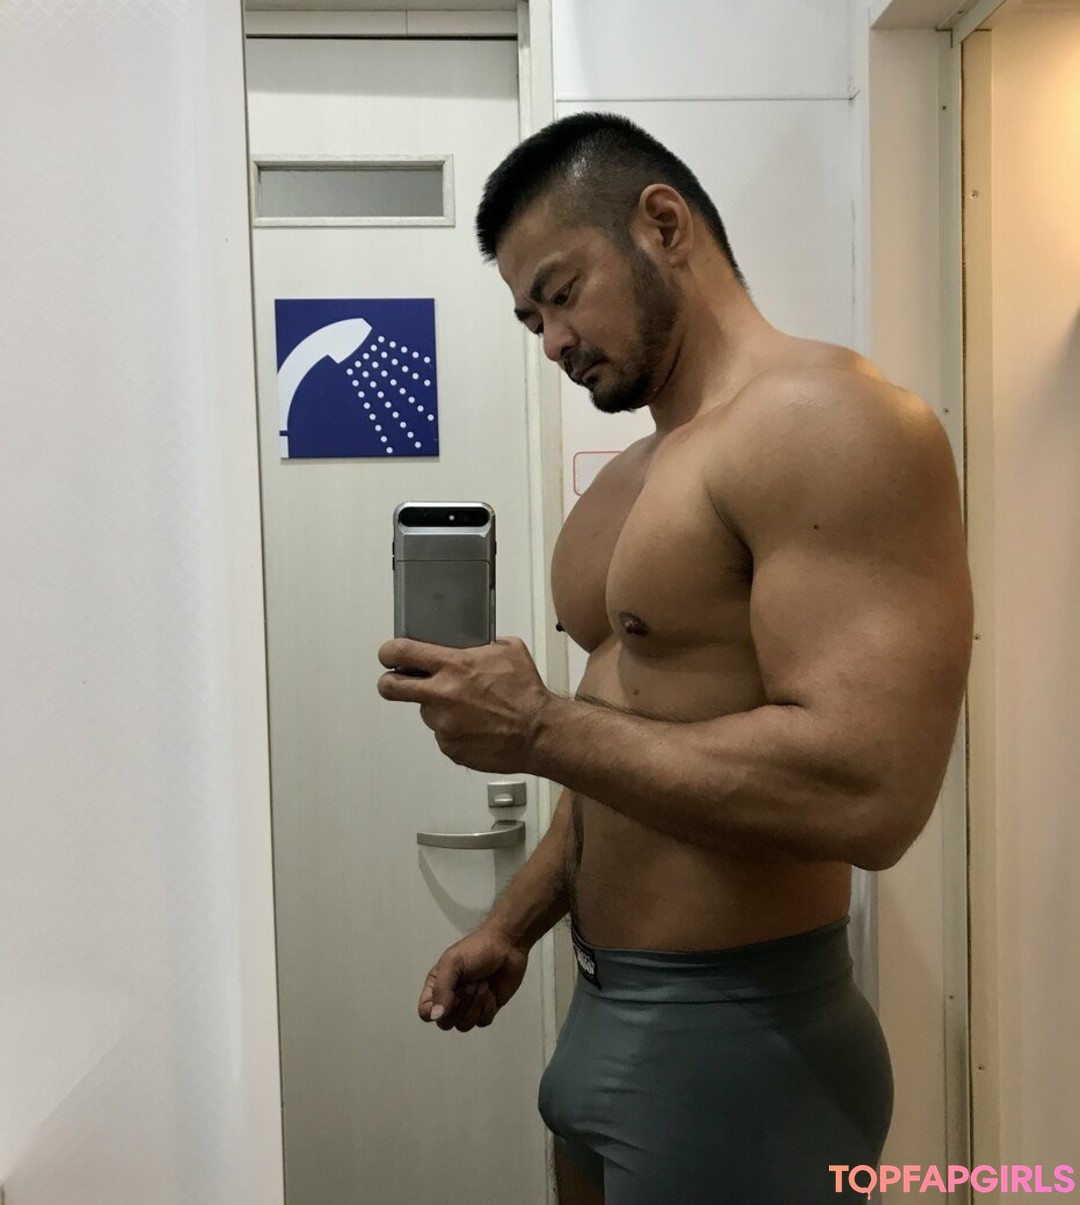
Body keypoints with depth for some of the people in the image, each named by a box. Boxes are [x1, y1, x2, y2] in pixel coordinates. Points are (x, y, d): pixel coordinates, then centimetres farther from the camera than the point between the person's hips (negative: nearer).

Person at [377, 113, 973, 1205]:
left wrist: (535, 728, -23)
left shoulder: (826, 424, -19)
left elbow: (866, 791, -29)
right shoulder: (635, 477, 11)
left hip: (737, 1035, -8)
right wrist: (513, 926, 11)